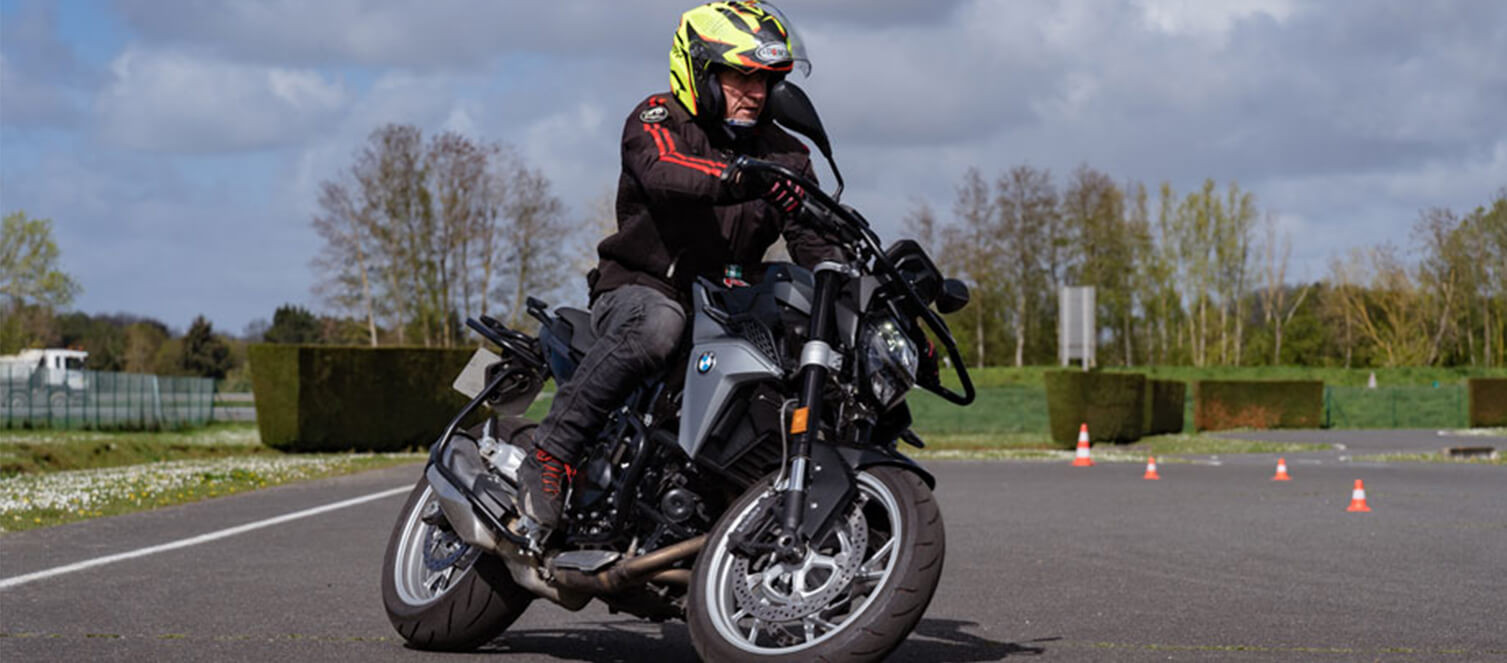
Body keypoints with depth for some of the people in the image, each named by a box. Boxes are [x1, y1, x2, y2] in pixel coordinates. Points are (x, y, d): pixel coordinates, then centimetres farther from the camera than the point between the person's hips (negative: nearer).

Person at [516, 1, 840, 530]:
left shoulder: (781, 153, 11)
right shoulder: (656, 119, -4)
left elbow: (816, 247, 4)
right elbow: (665, 175, -28)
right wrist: (745, 181, -47)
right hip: (641, 287, -5)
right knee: (655, 327, -40)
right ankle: (550, 452, -36)